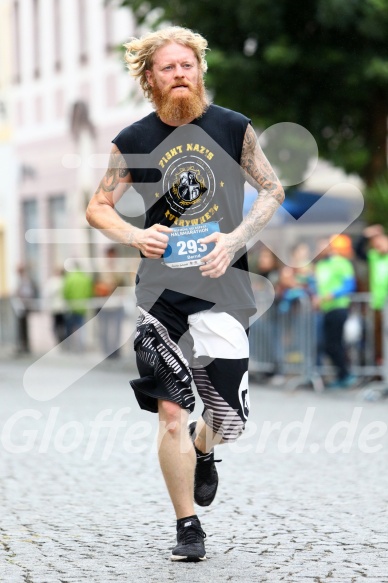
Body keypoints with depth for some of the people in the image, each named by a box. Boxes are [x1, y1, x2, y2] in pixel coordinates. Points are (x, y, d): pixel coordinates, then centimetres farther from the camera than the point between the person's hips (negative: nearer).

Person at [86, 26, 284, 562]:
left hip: (222, 285, 0)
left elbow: (273, 190, 8)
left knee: (228, 421, 1)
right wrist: (135, 235, -12)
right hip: (161, 287, 0)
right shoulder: (134, 142, 1)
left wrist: (235, 239, -7)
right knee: (171, 414, -3)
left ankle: (203, 449, 39)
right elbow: (97, 208, 9)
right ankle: (188, 528, 13)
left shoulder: (233, 128, 0)